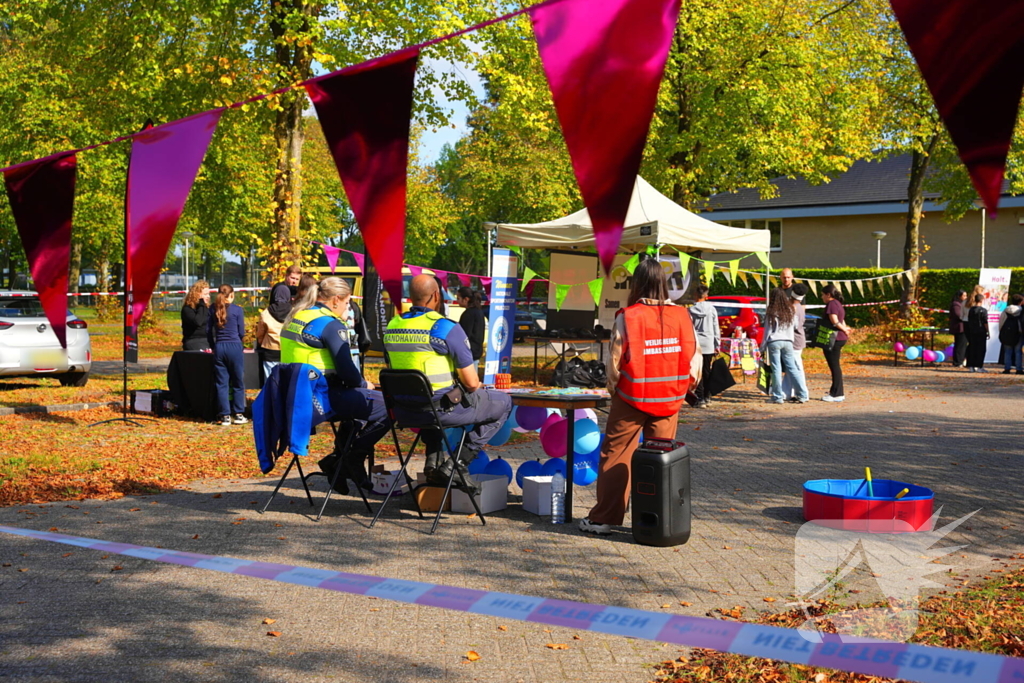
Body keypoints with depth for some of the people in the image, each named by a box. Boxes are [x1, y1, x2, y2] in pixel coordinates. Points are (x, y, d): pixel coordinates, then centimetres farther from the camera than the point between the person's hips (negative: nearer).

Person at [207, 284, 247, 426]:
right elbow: (241, 333, -1)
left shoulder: (213, 310, 5)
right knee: (238, 382, 7)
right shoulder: (237, 310, -3)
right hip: (234, 347, -3)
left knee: (221, 383, 6)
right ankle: (238, 415, 8)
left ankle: (225, 416, 5)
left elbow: (208, 331, 6)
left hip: (219, 348, 3)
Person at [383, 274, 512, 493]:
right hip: (443, 409, -6)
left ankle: (434, 460, 27)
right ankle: (458, 463, 5)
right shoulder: (446, 329, -15)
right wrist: (478, 386, 12)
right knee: (503, 402, 14)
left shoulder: (392, 327, 4)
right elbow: (471, 383, -12)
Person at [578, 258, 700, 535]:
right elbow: (695, 357, 0)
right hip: (669, 400, 3)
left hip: (632, 398, -2)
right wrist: (682, 389, 14)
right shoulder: (681, 315, -2)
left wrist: (612, 389, 7)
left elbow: (616, 361, -10)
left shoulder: (627, 317, -10)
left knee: (616, 455, 7)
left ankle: (603, 518, 11)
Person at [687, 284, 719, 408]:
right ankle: (707, 397, 17)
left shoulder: (691, 310, -5)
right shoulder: (712, 309, -1)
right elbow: (716, 328, 3)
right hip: (709, 345, 2)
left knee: (697, 372, 0)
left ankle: (700, 399, -6)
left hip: (695, 344, -2)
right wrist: (717, 345, 10)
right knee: (707, 371, 13)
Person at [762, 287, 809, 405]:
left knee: (776, 370, 0)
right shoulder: (791, 311, 6)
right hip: (788, 342, 4)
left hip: (774, 342, -4)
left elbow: (767, 331, -3)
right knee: (792, 368, 9)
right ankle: (802, 394, 8)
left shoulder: (771, 313, -5)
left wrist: (763, 348, 2)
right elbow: (795, 325, 16)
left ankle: (778, 396, 1)